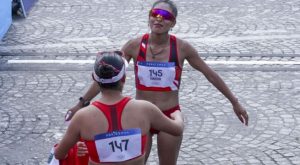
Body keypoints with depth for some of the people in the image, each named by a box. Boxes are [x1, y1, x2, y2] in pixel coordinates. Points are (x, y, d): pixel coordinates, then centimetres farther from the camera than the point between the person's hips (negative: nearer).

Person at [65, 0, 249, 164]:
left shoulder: (182, 47, -11)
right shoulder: (135, 45, -9)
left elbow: (210, 74, -1)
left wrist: (234, 102, 2)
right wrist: (82, 103, -1)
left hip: (170, 117, -1)